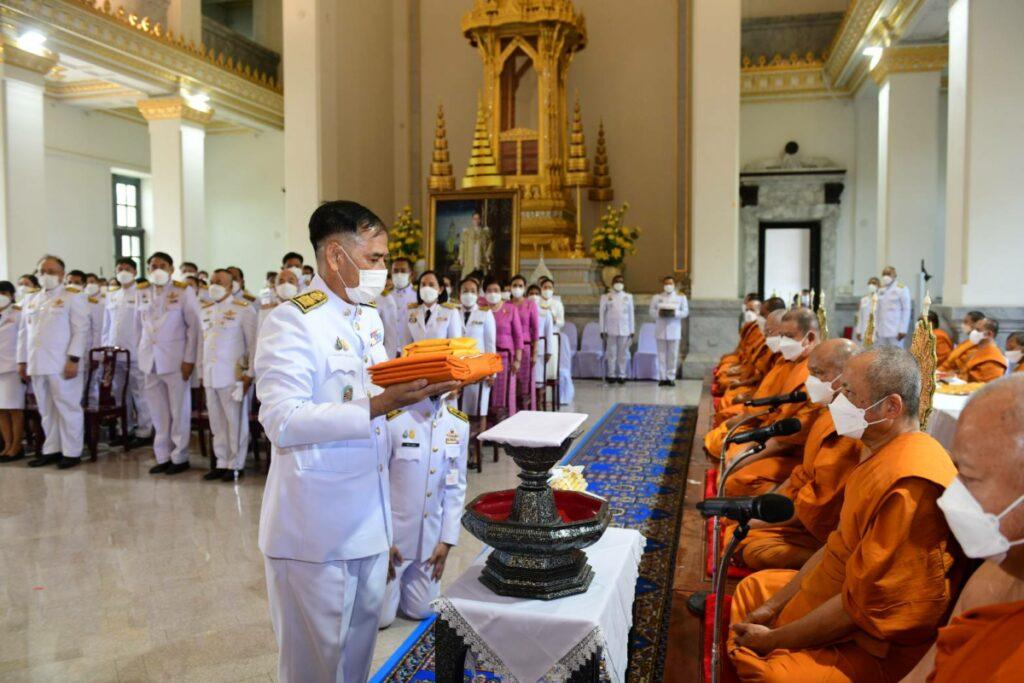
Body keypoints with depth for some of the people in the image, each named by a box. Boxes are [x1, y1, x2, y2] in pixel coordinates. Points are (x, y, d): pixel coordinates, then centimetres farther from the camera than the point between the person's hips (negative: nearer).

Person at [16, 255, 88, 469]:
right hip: (37, 364, 6)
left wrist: (73, 359, -15)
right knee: (47, 410, 11)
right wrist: (22, 361, 13)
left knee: (67, 408, -1)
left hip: (62, 363, -6)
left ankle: (71, 452, 4)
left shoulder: (72, 296, -1)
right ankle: (51, 450, 19)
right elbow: (24, 332, 19)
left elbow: (81, 329, -8)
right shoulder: (31, 299, 18)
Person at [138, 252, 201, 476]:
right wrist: (142, 351, 10)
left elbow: (194, 326, -4)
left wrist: (189, 359, -9)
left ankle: (179, 457, 11)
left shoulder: (183, 291, -3)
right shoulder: (141, 291, 10)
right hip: (150, 359, 4)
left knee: (179, 410, 1)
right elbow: (142, 322, 17)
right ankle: (162, 456, 16)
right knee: (157, 412, 8)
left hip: (175, 359, -4)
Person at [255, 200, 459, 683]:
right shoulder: (291, 322, -17)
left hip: (368, 517, 8)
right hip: (316, 528, -8)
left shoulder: (370, 320, 11)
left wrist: (423, 390, -2)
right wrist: (377, 406, -30)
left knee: (360, 641, 21)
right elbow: (282, 422, -25)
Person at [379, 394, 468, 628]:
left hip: (430, 535, 4)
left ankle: (402, 577, 39)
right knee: (381, 617, 5)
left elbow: (456, 487, 2)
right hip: (392, 530, -4)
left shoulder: (459, 423, -4)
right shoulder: (392, 420, -21)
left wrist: (447, 540, 0)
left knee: (421, 611, 12)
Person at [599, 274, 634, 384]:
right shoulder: (606, 297, 5)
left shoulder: (628, 297, 9)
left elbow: (631, 314, 9)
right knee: (611, 353, 0)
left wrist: (632, 330, 6)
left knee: (623, 354, 2)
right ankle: (611, 375, 8)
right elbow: (601, 313, 4)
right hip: (611, 330, -1)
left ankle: (622, 375, 9)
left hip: (625, 330, 1)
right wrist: (602, 330, -2)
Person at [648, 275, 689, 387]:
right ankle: (662, 377, 3)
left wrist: (675, 313, -15)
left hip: (674, 330, 0)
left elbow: (685, 312, 4)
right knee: (662, 354, 0)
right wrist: (659, 312, -15)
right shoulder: (656, 297, 12)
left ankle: (671, 377, 3)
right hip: (661, 330, 0)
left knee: (673, 355, -1)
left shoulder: (681, 297, 10)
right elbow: (651, 311, 6)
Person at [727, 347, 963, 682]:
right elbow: (840, 542, 9)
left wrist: (772, 640, -16)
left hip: (878, 649, -10)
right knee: (754, 588, 18)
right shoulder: (881, 452, 3)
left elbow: (863, 605, -26)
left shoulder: (910, 486, -29)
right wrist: (773, 606, 5)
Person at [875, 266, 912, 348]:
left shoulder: (901, 289, -2)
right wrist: (876, 329, 11)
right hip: (882, 331, 5)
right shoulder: (881, 290, 15)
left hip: (896, 331, -5)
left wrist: (903, 330, -13)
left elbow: (906, 310, -6)